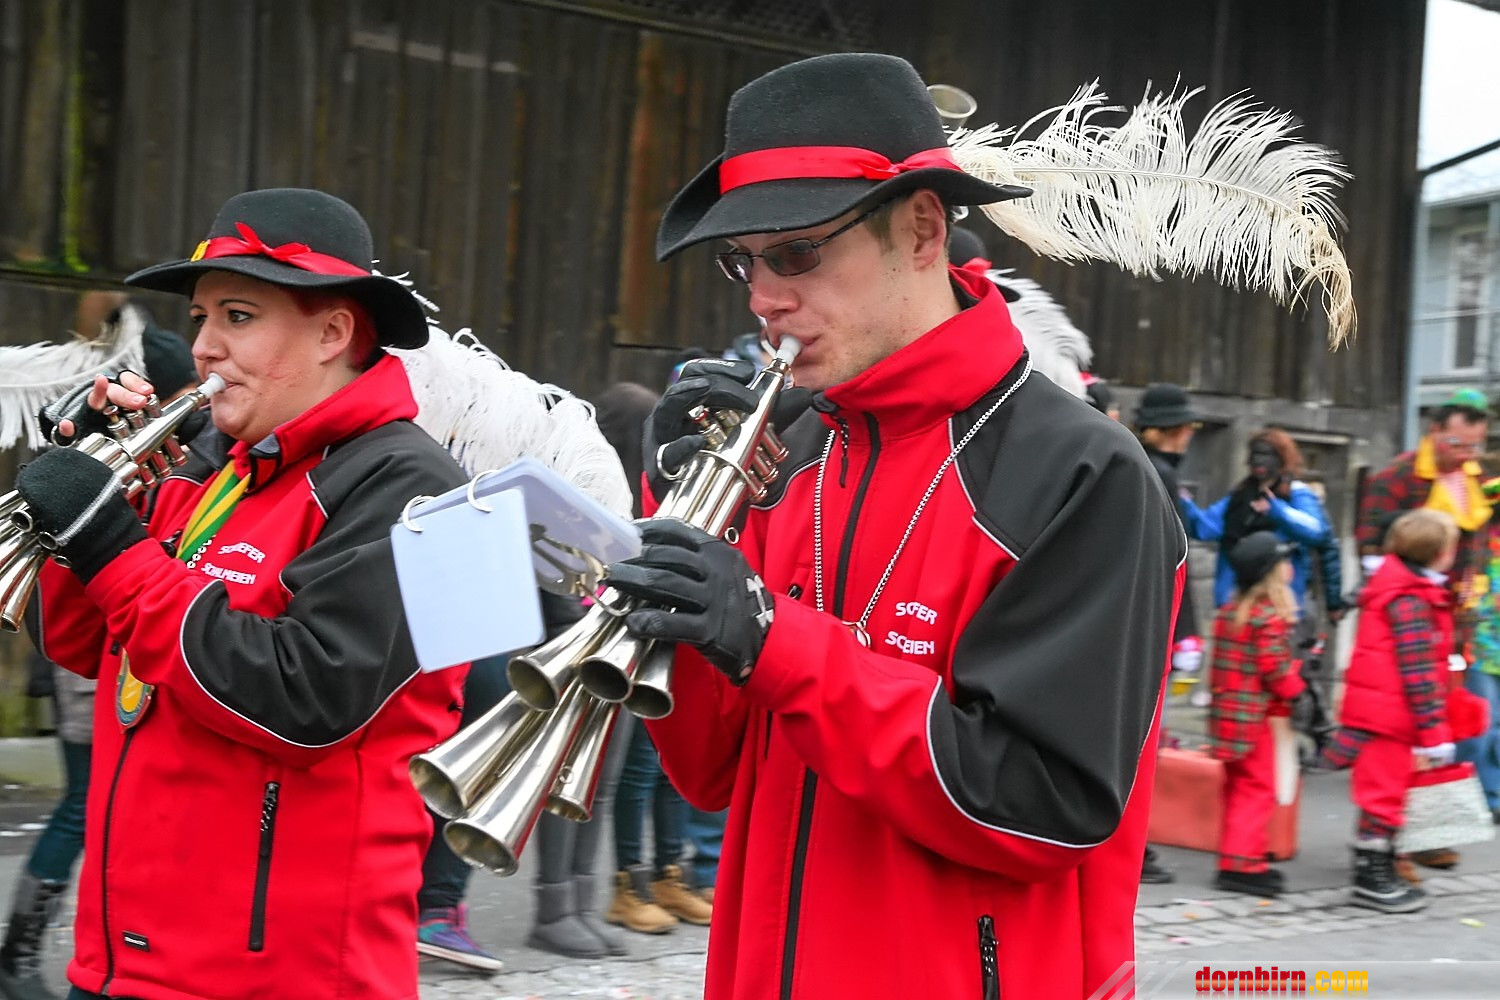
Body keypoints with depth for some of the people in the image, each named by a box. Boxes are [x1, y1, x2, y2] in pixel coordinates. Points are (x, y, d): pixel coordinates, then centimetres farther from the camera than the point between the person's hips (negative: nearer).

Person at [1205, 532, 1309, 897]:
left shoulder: (1229, 611, 12)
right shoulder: (1272, 616, -15)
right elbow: (1275, 667, -18)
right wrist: (1298, 693, -5)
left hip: (1226, 710, 9)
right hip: (1253, 715, -9)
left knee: (1238, 788, 15)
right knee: (1257, 788, -4)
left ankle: (1236, 859, 22)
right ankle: (1241, 864, -6)